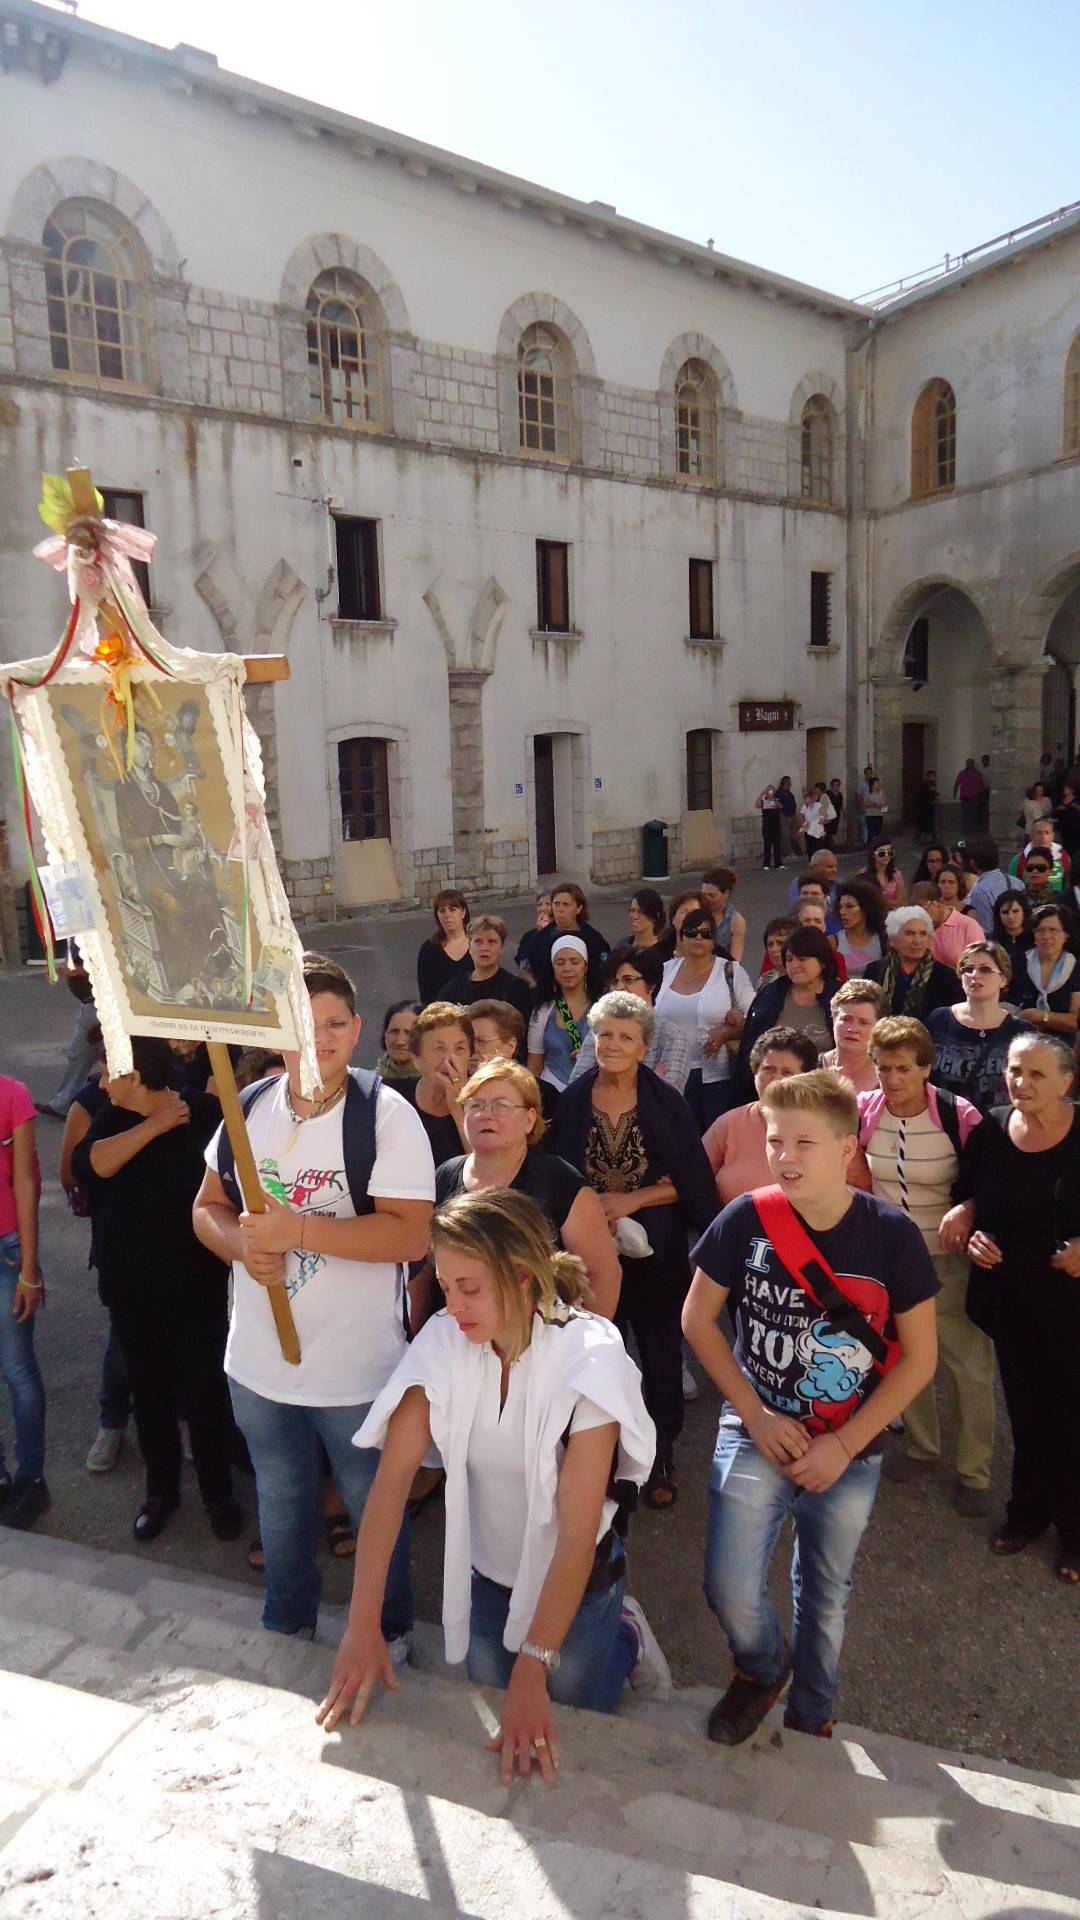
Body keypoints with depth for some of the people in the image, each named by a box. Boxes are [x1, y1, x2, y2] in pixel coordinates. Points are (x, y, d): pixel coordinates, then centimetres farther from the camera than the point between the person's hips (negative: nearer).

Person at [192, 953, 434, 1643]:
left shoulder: (385, 1115, -18)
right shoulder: (248, 1110, -2)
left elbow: (412, 1234, -25)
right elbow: (209, 1206, 7)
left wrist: (297, 1230, -30)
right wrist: (245, 1246, -15)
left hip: (359, 1371, -5)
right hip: (259, 1363, 5)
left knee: (374, 1510, 17)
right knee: (281, 1506, 27)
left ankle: (391, 1638, 42)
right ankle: (285, 1630, 51)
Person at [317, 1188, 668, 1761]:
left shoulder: (587, 1357, -29)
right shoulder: (444, 1343, -19)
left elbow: (578, 1531, -30)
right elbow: (391, 1477, -20)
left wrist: (533, 1671, -33)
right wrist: (362, 1625, -25)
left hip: (574, 1578, -3)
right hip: (486, 1576, 4)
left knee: (555, 1748, 7)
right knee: (491, 1728, 18)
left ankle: (624, 1635, 32)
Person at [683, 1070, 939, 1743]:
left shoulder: (892, 1235, -15)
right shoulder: (746, 1220, -15)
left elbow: (920, 1357, -7)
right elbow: (698, 1318, -3)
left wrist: (843, 1445, -12)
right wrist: (756, 1416, -10)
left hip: (850, 1452, 1)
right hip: (758, 1434, 0)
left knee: (827, 1599, 17)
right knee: (732, 1591, -9)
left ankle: (811, 1720, 46)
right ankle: (762, 1667, 27)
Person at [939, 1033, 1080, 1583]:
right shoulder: (989, 1133, -6)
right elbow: (967, 1203, 7)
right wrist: (971, 1239, -11)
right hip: (1008, 1298, 3)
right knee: (1025, 1406, 18)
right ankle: (1028, 1507, 39)